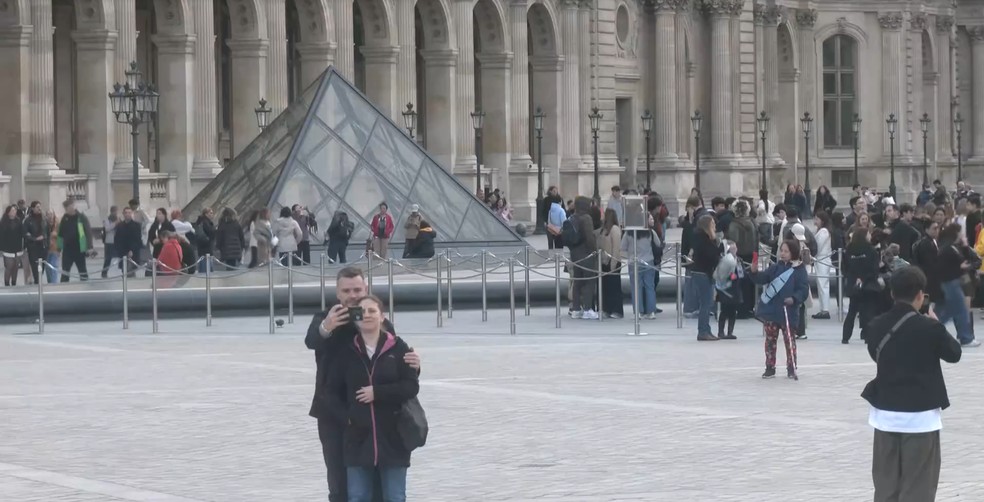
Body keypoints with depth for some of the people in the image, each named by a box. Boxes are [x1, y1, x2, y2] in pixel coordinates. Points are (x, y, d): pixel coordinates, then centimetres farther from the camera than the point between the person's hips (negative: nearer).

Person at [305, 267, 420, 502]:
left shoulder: (382, 325, -1)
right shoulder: (324, 319, -4)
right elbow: (311, 341, -27)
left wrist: (412, 366, -30)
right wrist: (325, 328, -51)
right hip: (333, 415, 0)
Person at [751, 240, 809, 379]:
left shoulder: (799, 270, -6)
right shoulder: (776, 267, 6)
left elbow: (804, 289, -10)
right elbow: (762, 278, 0)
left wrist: (794, 299, -26)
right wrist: (755, 272, -20)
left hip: (788, 312, -4)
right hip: (770, 310, 4)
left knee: (790, 340, 4)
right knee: (770, 340, 9)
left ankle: (791, 369, 13)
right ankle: (770, 368, 16)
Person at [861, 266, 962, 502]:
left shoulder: (876, 326, -2)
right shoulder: (929, 328, -14)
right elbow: (954, 353, 1)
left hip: (886, 413, 4)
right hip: (920, 414, -4)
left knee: (885, 482, 13)